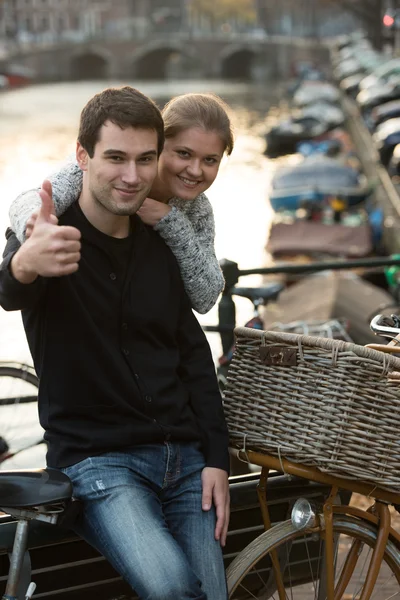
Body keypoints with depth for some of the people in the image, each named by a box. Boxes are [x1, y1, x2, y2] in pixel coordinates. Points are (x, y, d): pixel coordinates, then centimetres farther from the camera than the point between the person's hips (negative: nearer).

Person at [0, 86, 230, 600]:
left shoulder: (161, 248, 10)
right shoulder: (51, 237, -7)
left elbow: (194, 355, 14)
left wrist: (216, 460, 4)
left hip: (184, 457, 6)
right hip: (95, 457, -5)